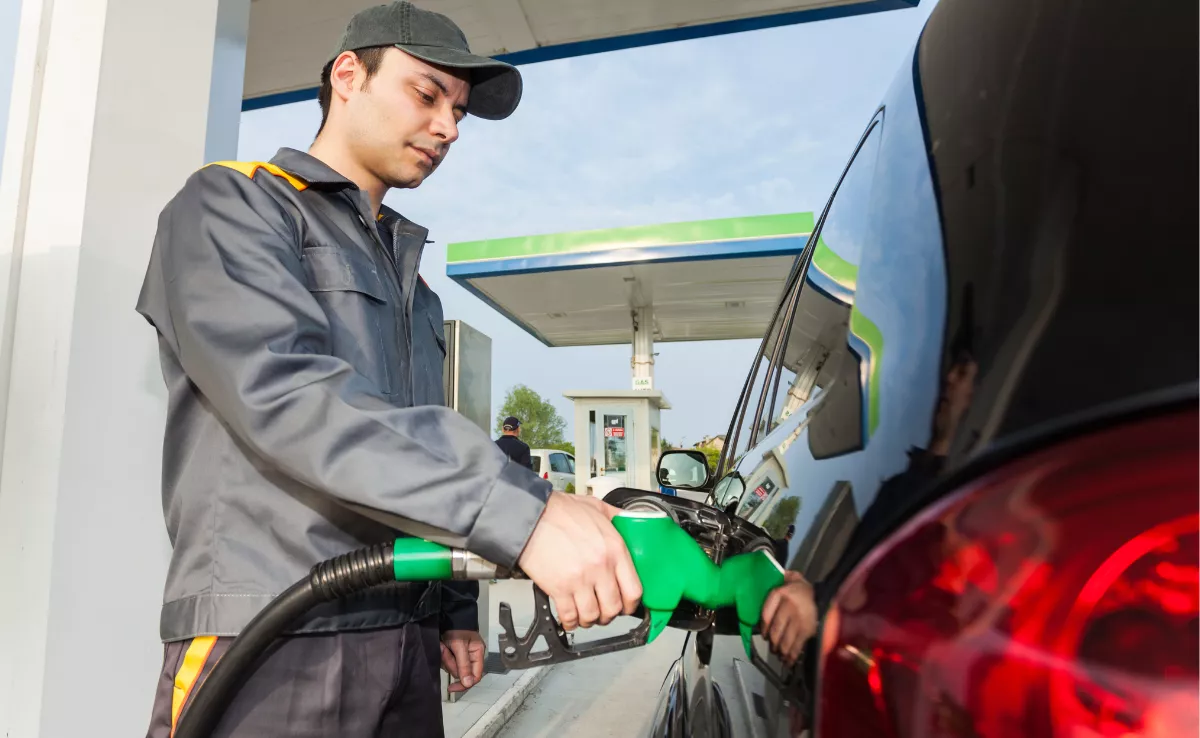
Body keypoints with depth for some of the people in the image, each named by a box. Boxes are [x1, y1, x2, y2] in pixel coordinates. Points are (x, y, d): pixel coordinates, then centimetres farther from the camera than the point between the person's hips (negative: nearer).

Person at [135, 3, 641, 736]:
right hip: (266, 646, -6)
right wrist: (521, 510, -30)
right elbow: (284, 393, -21)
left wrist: (455, 609, 13)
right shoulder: (230, 204, -3)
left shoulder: (411, 276, 19)